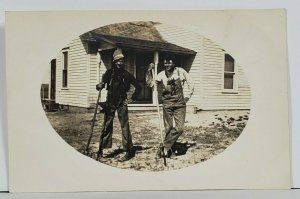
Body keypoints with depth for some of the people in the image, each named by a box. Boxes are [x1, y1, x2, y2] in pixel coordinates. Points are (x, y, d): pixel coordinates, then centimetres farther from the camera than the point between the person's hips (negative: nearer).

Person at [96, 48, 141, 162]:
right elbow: (102, 83, -1)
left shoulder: (126, 74, 2)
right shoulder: (109, 73, 3)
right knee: (106, 126, 3)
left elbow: (138, 87, 9)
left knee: (124, 126, -5)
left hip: (122, 103, -1)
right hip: (110, 102, 2)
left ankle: (129, 151, -1)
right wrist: (99, 86, -24)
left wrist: (132, 99, 3)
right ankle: (101, 150, 11)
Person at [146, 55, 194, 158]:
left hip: (179, 103, 0)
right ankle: (168, 149, 19)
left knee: (179, 128, -9)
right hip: (167, 103, 1)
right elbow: (150, 83, -5)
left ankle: (164, 147, 3)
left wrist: (187, 97, 2)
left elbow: (191, 84, 5)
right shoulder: (162, 74, 1)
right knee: (168, 128, 5)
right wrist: (150, 71, -15)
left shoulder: (181, 71, -2)